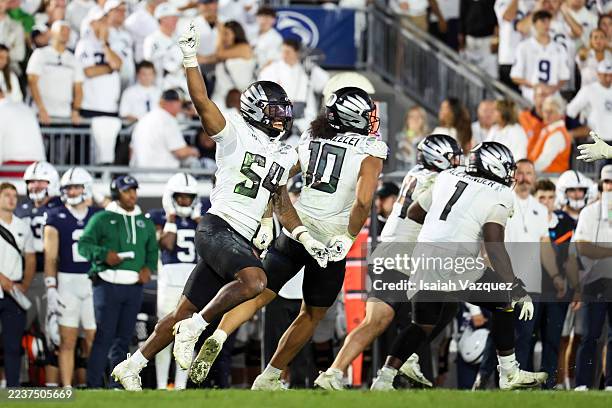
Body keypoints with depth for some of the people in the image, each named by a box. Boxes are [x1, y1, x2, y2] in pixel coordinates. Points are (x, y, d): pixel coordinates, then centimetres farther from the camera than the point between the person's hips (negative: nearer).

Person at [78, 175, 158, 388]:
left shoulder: (145, 222, 16)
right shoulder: (102, 219, 0)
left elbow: (152, 250, 23)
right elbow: (84, 244, -3)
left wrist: (149, 268, 3)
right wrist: (103, 254, -20)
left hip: (134, 287, 5)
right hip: (108, 284, -5)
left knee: (124, 338, 8)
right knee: (104, 336, -9)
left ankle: (118, 385, 12)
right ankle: (94, 384, -9)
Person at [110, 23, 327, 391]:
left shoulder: (282, 155, 18)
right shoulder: (236, 133, -3)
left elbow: (282, 204, 24)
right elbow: (202, 101, -16)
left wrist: (305, 237, 12)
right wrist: (191, 57, -24)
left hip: (242, 239, 8)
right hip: (217, 227, -8)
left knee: (187, 312, 9)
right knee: (255, 281, -33)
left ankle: (133, 366, 21)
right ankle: (193, 330, -18)